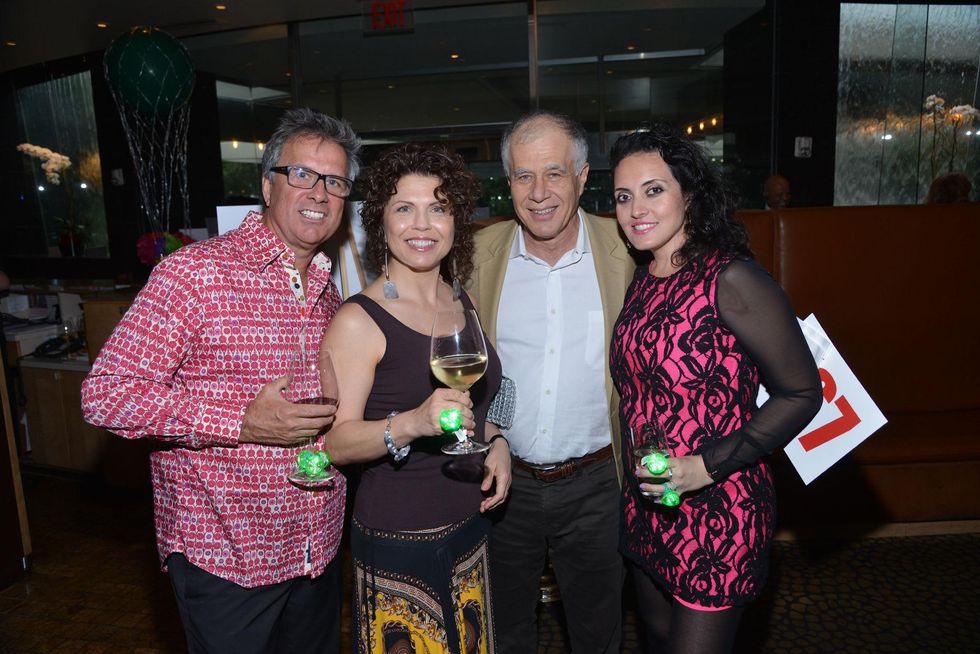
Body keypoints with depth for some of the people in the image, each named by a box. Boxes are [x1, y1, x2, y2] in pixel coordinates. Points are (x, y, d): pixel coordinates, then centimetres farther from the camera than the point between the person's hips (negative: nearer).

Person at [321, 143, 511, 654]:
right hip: (396, 543, -6)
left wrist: (494, 440, 0)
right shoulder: (358, 320, -15)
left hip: (469, 529, 6)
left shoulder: (464, 304, 4)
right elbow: (333, 442, -18)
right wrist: (411, 424, -34)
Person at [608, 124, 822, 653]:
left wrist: (706, 466, -22)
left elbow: (801, 393, -15)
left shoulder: (731, 280, -18)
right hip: (646, 510, 7)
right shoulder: (642, 283, 4)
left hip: (717, 514, -7)